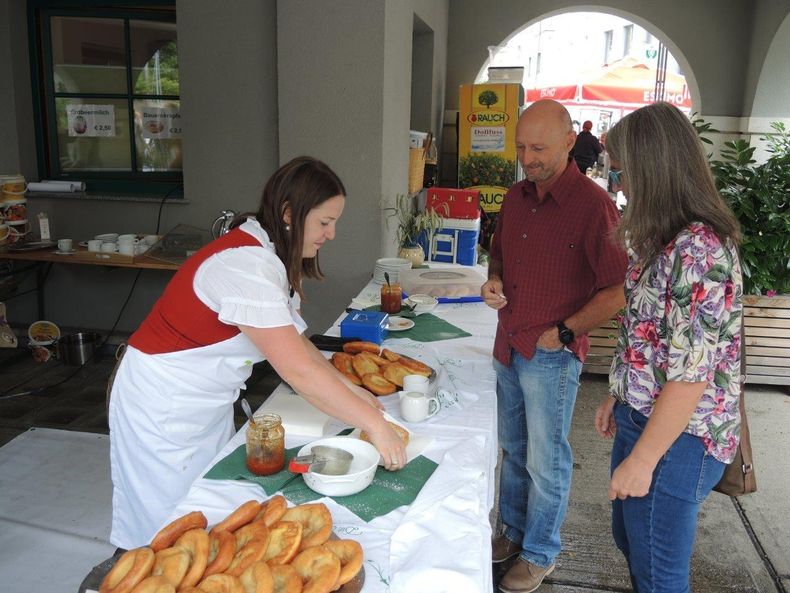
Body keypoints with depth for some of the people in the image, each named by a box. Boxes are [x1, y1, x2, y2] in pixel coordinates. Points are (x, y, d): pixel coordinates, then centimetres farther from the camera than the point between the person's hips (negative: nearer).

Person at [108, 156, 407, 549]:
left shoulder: (267, 255, 0)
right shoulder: (246, 266, -30)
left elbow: (293, 340, 6)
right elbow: (299, 372, -32)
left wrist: (348, 389, -2)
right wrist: (374, 424, -25)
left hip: (208, 401, 9)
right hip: (162, 407, -9)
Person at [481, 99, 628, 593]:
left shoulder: (593, 204, -16)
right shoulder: (516, 198, 6)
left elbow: (618, 291, -16)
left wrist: (563, 333, -14)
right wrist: (494, 282, -1)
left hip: (552, 354, -7)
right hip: (508, 347, 7)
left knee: (546, 461, 9)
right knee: (514, 449, 21)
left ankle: (540, 553, 30)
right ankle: (515, 531, 41)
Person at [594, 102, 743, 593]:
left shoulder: (698, 249, -26)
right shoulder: (672, 240, 6)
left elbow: (692, 373, -26)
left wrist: (642, 459, -20)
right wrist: (620, 397, 18)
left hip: (678, 437, -9)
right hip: (644, 415, 9)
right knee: (630, 538, 25)